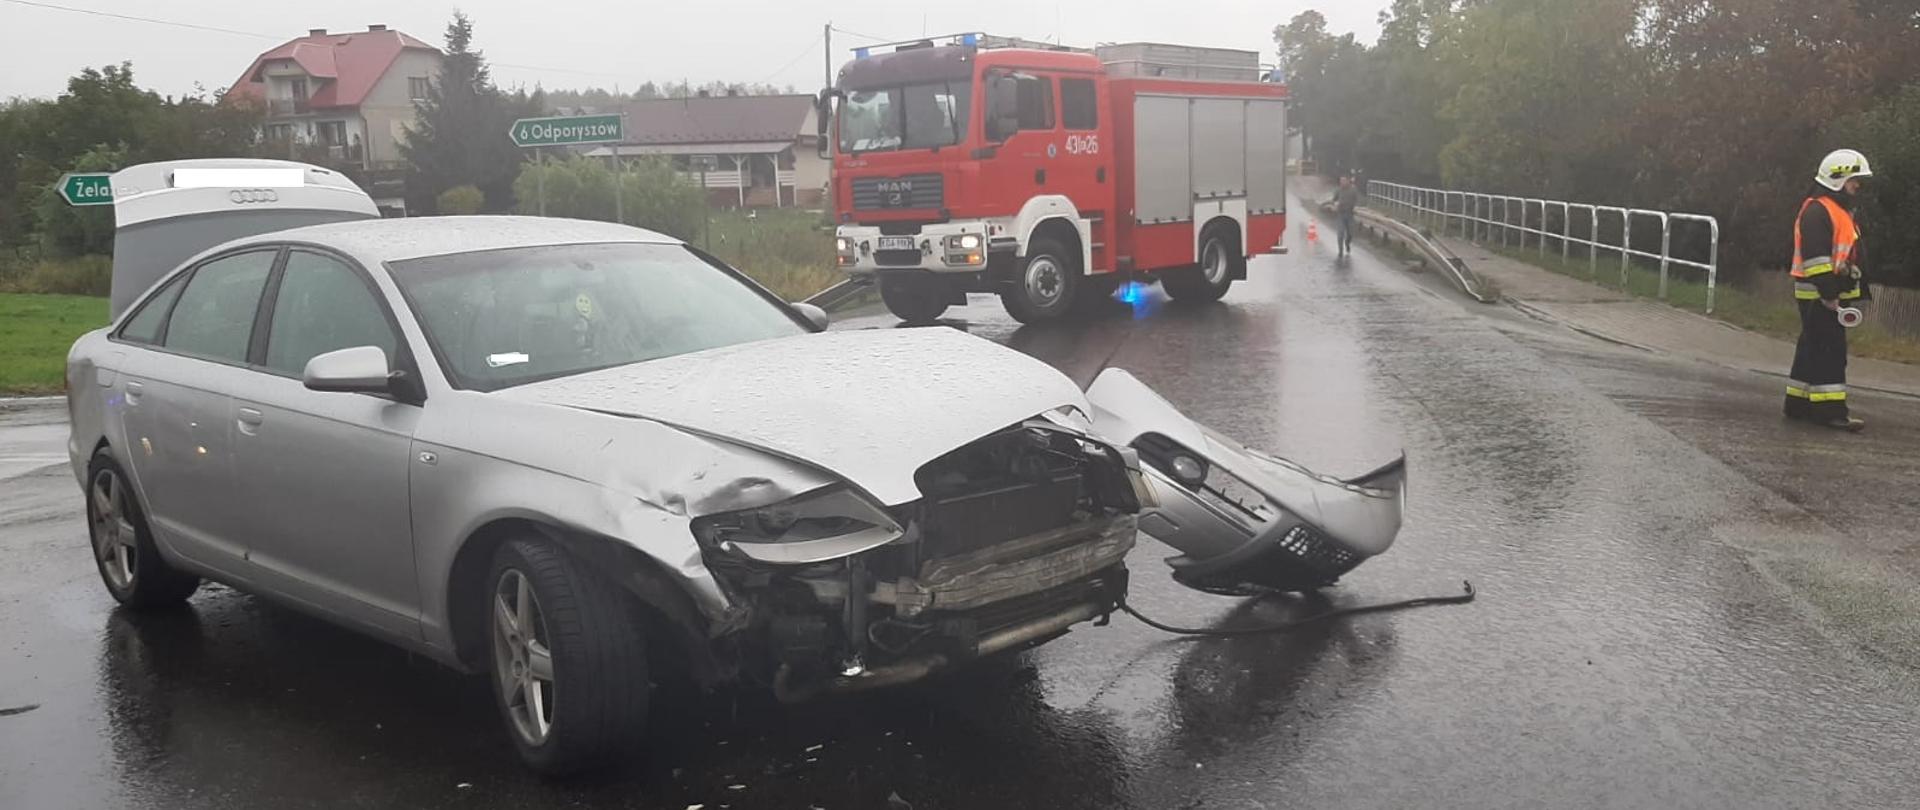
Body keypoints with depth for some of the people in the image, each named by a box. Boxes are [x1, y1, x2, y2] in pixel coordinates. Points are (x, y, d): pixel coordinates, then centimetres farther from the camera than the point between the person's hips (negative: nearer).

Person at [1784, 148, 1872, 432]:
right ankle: (1829, 409, -11)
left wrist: (1854, 292, 24)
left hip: (1834, 293, 10)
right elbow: (1815, 256, -21)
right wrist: (1828, 293, -24)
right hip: (1818, 295, -10)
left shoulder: (1842, 212, 20)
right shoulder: (1817, 211, -14)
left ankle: (1798, 404, 18)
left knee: (1812, 349, 13)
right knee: (1829, 350, -11)